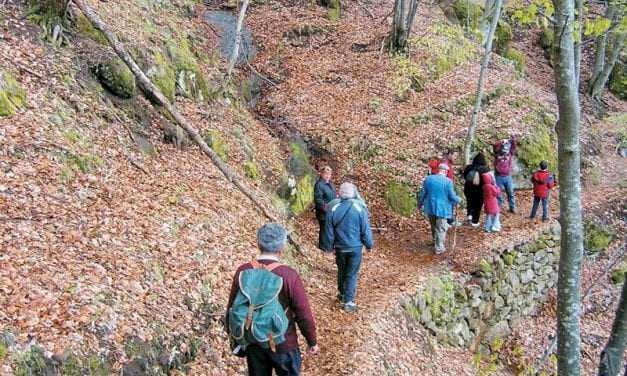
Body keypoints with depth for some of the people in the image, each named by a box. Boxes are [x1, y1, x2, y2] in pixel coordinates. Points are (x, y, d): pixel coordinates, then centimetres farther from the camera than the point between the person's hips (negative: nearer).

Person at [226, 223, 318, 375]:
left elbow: (232, 307, 1)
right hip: (283, 343, -3)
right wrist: (312, 342, 0)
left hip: (252, 342, 3)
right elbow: (304, 314, -16)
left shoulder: (242, 271, -10)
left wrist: (233, 335, 18)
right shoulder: (289, 276, -22)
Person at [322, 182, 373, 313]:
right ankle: (348, 302, 8)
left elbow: (329, 230, -2)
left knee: (341, 271, 23)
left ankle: (342, 294, 39)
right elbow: (366, 230, -8)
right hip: (355, 247, -2)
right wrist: (369, 245, 8)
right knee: (352, 274, 7)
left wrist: (329, 247, 12)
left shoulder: (333, 208, -10)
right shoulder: (360, 208, -16)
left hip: (340, 247, 2)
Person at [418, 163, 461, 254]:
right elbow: (452, 196, -12)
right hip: (442, 209, -5)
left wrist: (420, 204, 18)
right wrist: (459, 199, 9)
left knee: (434, 226, 24)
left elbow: (422, 193, 3)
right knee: (441, 229, 7)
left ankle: (435, 241, 42)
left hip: (430, 208, 5)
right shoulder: (448, 181, -16)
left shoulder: (428, 178, -3)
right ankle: (439, 248, 11)